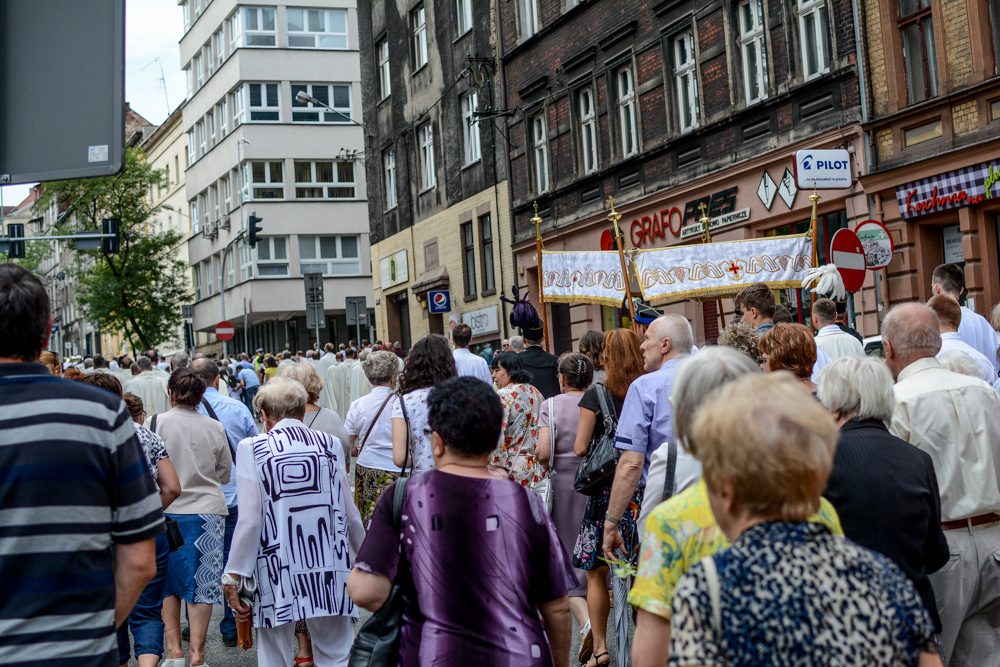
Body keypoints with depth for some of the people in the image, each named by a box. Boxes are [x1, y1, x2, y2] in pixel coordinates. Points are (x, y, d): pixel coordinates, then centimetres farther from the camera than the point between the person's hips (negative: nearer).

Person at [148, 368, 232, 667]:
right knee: (201, 585, 5)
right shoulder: (215, 428, -2)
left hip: (166, 511, 0)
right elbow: (225, 474, 9)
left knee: (168, 585, 14)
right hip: (208, 510, 0)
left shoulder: (154, 424, -7)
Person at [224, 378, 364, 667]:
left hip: (277, 567, -1)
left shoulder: (252, 448, -3)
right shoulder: (329, 443, 3)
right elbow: (349, 513, 7)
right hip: (329, 567, 2)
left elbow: (249, 520, -8)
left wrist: (233, 577, -1)